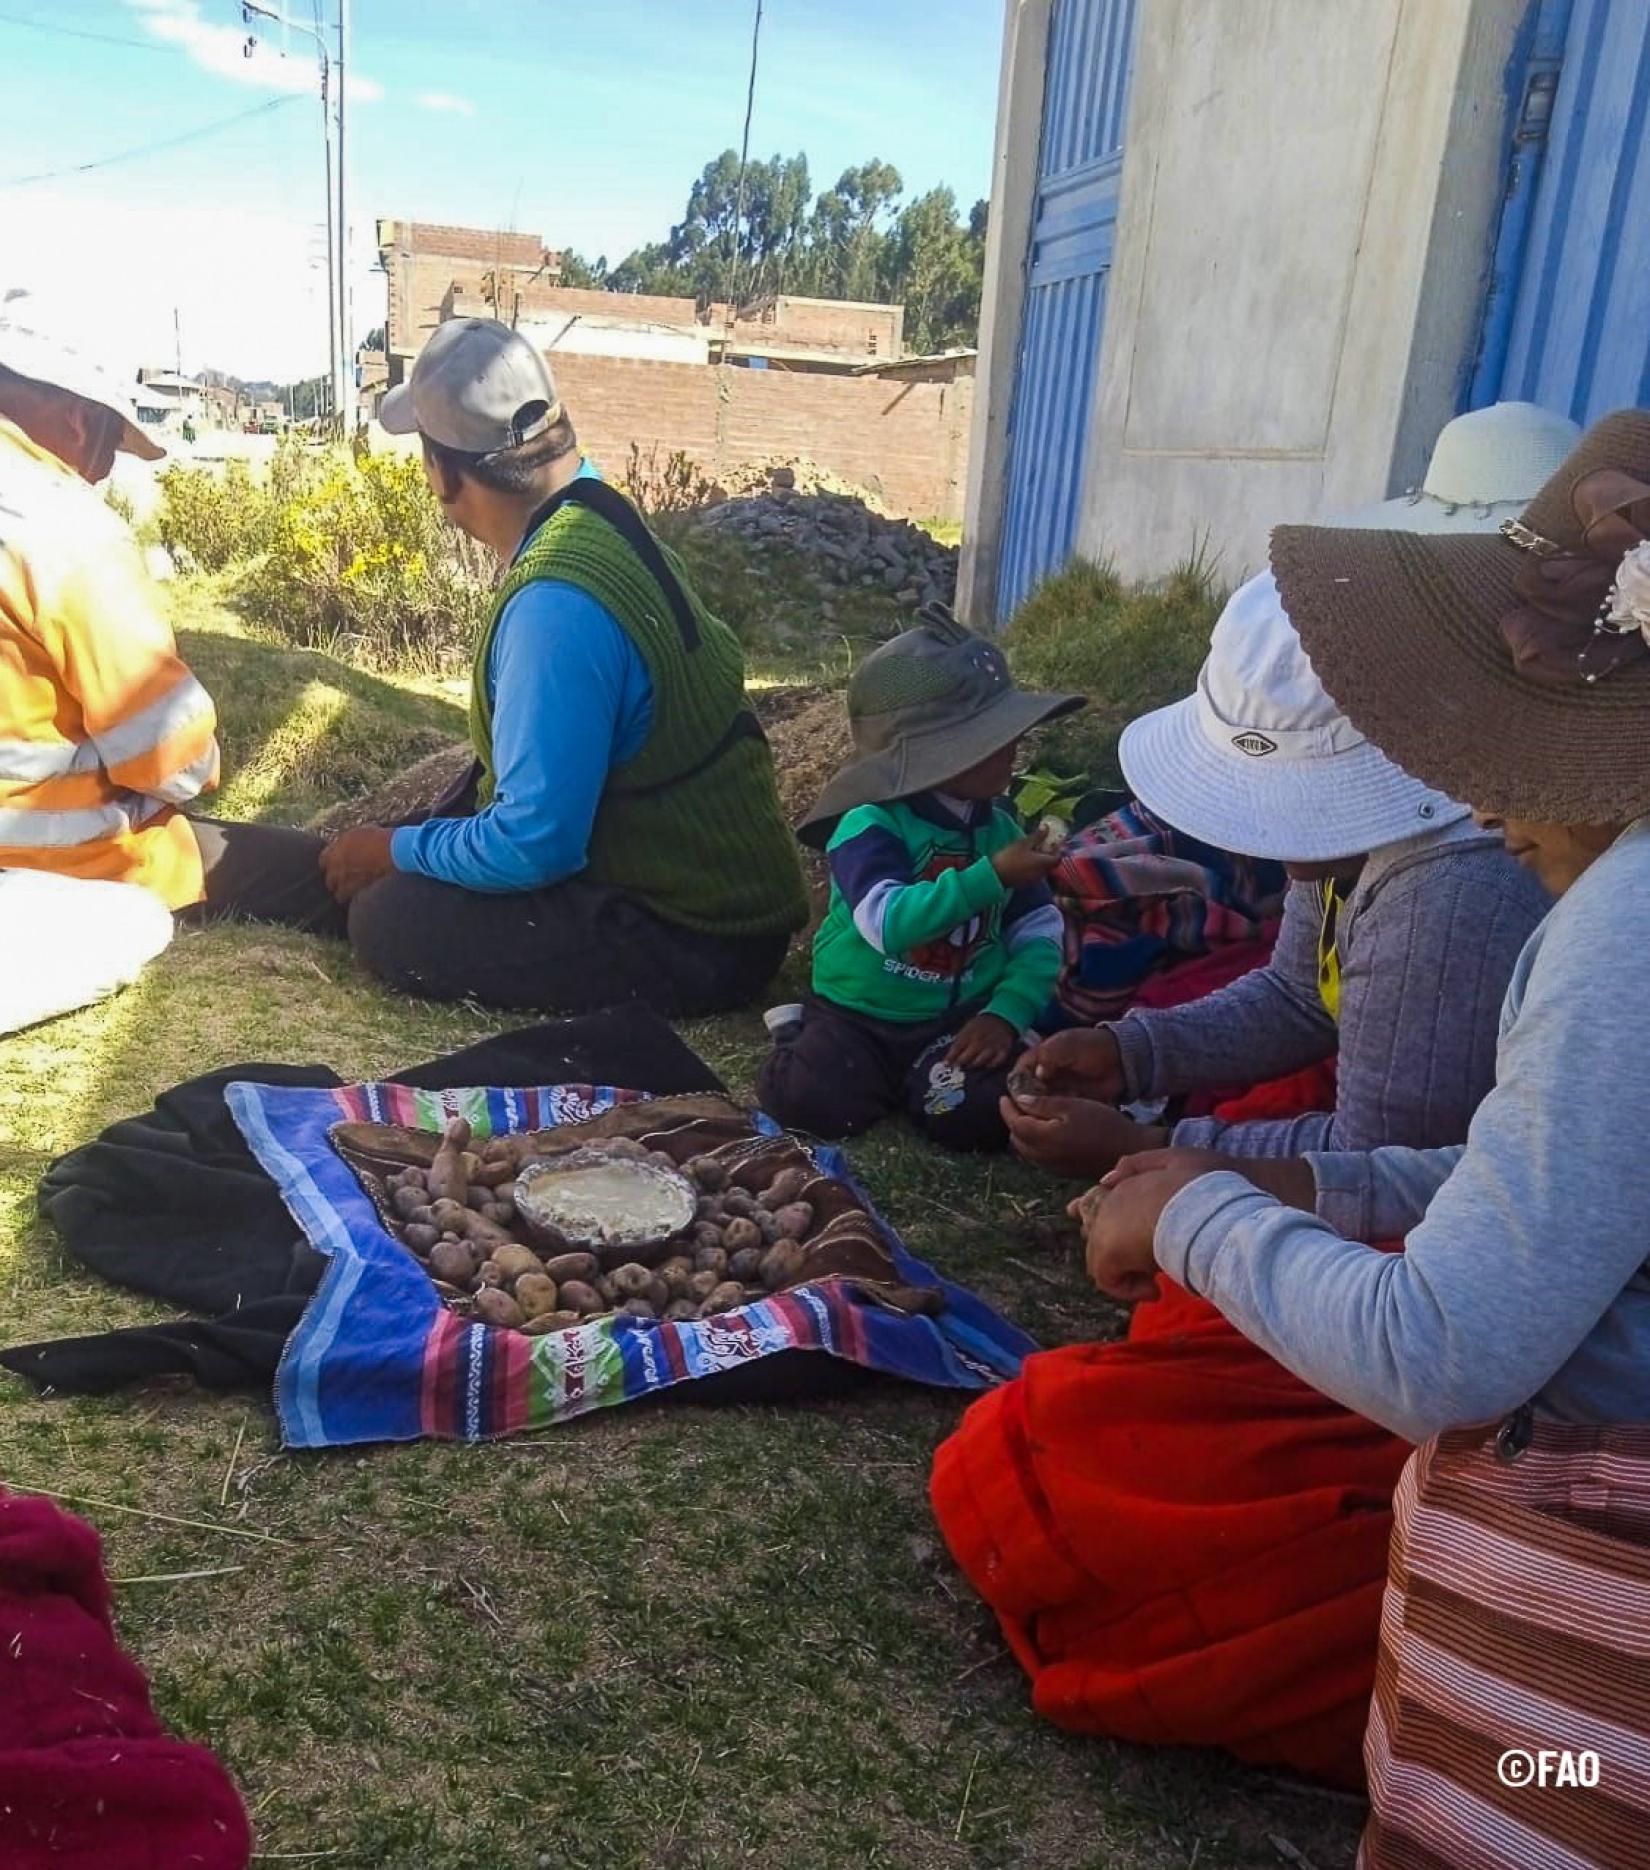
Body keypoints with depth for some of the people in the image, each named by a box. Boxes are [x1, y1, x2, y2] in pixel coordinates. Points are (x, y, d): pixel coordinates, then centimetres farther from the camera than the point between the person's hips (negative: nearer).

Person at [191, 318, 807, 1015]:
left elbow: (534, 843, -25)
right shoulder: (601, 519, 4)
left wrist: (396, 850, -8)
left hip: (692, 939, -9)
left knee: (392, 919, -8)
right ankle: (204, 855, 24)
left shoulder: (556, 604, -28)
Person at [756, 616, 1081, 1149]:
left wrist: (1008, 1012, -15)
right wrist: (992, 877, -35)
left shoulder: (1003, 828, 3)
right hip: (859, 1015, -3)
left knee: (979, 1114, -25)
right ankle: (806, 1038, 9)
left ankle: (917, 1079, 8)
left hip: (960, 1019, 3)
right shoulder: (871, 826, -16)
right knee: (809, 1100, -26)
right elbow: (889, 922, -32)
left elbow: (1039, 935, 2)